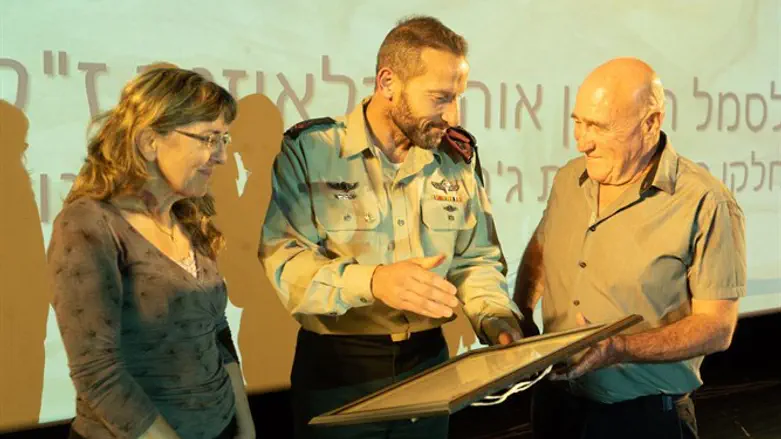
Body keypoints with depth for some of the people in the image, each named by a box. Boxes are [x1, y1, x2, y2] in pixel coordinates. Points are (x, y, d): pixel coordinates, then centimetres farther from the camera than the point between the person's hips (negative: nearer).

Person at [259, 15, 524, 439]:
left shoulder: (455, 157, 3)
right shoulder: (307, 150, -11)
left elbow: (477, 260, 9)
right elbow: (284, 263, -20)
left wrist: (497, 321, -10)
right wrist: (370, 281, -35)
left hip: (428, 361, 4)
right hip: (335, 368, -4)